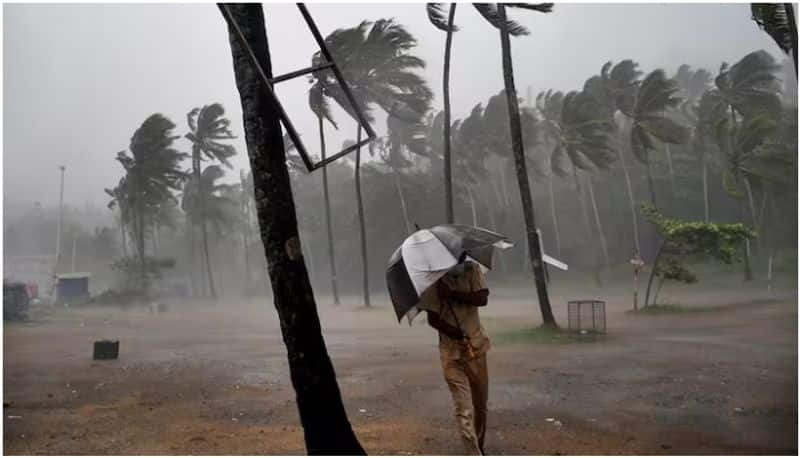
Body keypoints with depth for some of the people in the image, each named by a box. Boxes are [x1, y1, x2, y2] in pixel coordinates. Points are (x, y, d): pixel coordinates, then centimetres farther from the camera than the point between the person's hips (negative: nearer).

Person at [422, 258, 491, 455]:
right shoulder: (435, 280, -8)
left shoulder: (472, 270, -1)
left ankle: (479, 447, 32)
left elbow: (482, 299, -14)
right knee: (463, 409, -11)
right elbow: (432, 319, -9)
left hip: (476, 346, 3)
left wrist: (452, 294, -22)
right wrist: (458, 334, -19)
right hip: (451, 352, -3)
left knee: (481, 403, 14)